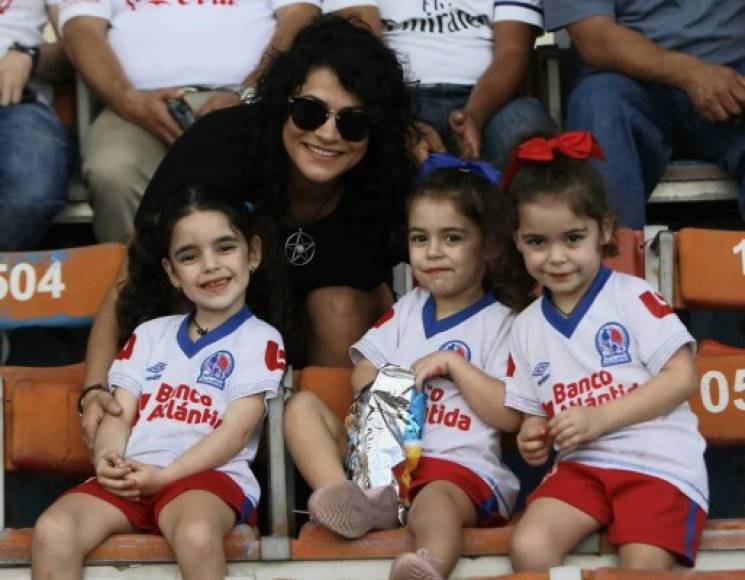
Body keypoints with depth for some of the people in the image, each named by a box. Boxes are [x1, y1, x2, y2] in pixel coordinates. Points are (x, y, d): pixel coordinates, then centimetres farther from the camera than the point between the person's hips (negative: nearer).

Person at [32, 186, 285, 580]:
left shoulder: (260, 340, 9)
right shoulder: (149, 335, 25)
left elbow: (237, 429, -3)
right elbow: (120, 414, 15)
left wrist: (165, 474, -14)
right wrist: (108, 457, -9)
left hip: (209, 474, -4)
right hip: (133, 478, 4)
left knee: (196, 533, -39)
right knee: (52, 531, -24)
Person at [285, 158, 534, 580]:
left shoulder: (501, 323, 6)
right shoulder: (406, 311, 23)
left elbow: (511, 415, -5)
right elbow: (362, 379, 20)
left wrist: (452, 363, -8)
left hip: (460, 467, -6)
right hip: (384, 457, 6)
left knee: (436, 503, -39)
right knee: (302, 406, -8)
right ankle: (348, 499, -33)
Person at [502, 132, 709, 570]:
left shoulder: (632, 297, -2)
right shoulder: (527, 327, 15)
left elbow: (683, 378, -8)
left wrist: (598, 418, -15)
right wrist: (533, 437, -3)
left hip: (661, 463, -4)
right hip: (581, 465, 4)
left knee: (643, 564, -27)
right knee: (529, 546, -21)